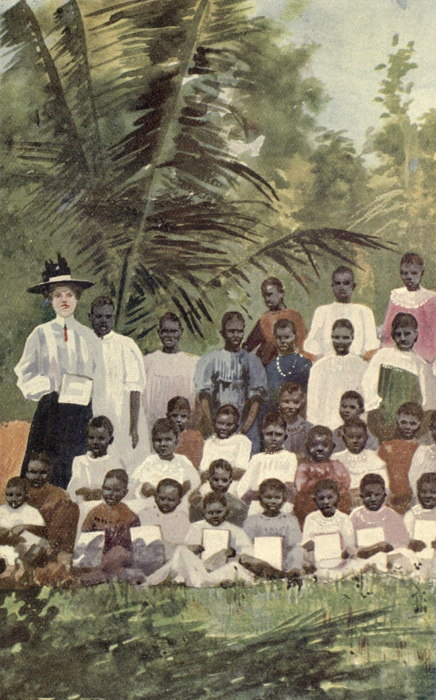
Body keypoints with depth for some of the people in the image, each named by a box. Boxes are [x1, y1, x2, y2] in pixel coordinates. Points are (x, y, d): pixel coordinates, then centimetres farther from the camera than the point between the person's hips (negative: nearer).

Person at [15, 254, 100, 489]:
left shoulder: (88, 336, 11)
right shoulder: (41, 334, 3)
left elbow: (96, 376, 16)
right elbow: (25, 377, 2)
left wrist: (85, 391, 0)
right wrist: (52, 386, -10)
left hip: (81, 415, 3)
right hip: (50, 414, -2)